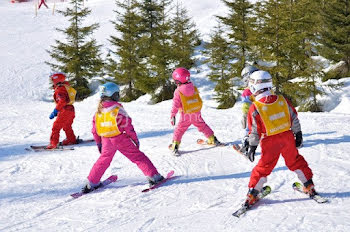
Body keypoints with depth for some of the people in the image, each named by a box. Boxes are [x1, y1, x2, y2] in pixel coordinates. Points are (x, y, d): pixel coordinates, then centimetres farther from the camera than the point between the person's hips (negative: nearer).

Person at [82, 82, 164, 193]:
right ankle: (153, 176, -4)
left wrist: (98, 143, 22)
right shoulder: (118, 109, -12)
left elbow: (95, 130, 10)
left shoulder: (98, 111, 4)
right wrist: (135, 139, -1)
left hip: (106, 141, 5)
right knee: (137, 156, 2)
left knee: (104, 160, 23)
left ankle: (91, 183, 25)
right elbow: (127, 125, -11)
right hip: (121, 139, -5)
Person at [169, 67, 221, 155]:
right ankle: (213, 139, 27)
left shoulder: (178, 92, -14)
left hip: (185, 116, -4)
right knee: (203, 126, 20)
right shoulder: (194, 88, 0)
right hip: (196, 114, 4)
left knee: (179, 129, 7)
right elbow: (199, 101, 11)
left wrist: (172, 116, -11)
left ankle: (175, 146, 0)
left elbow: (175, 105, -15)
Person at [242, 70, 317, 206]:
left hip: (270, 142, -3)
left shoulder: (255, 108, -15)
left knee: (263, 167, 10)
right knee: (295, 161, 21)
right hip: (288, 136, 3)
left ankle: (252, 194, 15)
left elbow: (254, 131, -10)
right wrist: (298, 135, 15)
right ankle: (309, 186, 28)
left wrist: (252, 147, 2)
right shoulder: (282, 100, -5)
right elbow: (294, 118, 4)